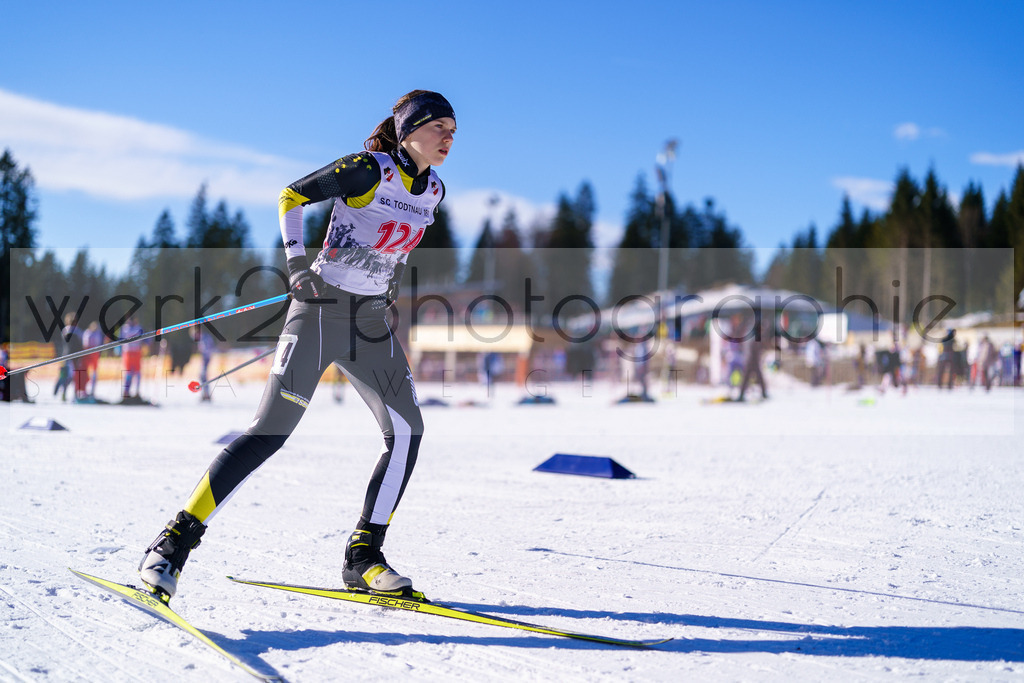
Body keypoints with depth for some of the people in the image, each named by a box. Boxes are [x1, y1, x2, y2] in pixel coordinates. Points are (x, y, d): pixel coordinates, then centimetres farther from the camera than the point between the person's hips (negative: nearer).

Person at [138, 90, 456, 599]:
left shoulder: (433, 191, 9)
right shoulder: (369, 169, -11)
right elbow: (291, 196, -4)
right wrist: (296, 261, -14)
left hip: (372, 324, 7)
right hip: (321, 310, -6)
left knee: (407, 433, -6)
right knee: (270, 432, -14)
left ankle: (362, 557, 4)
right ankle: (174, 543, -9)